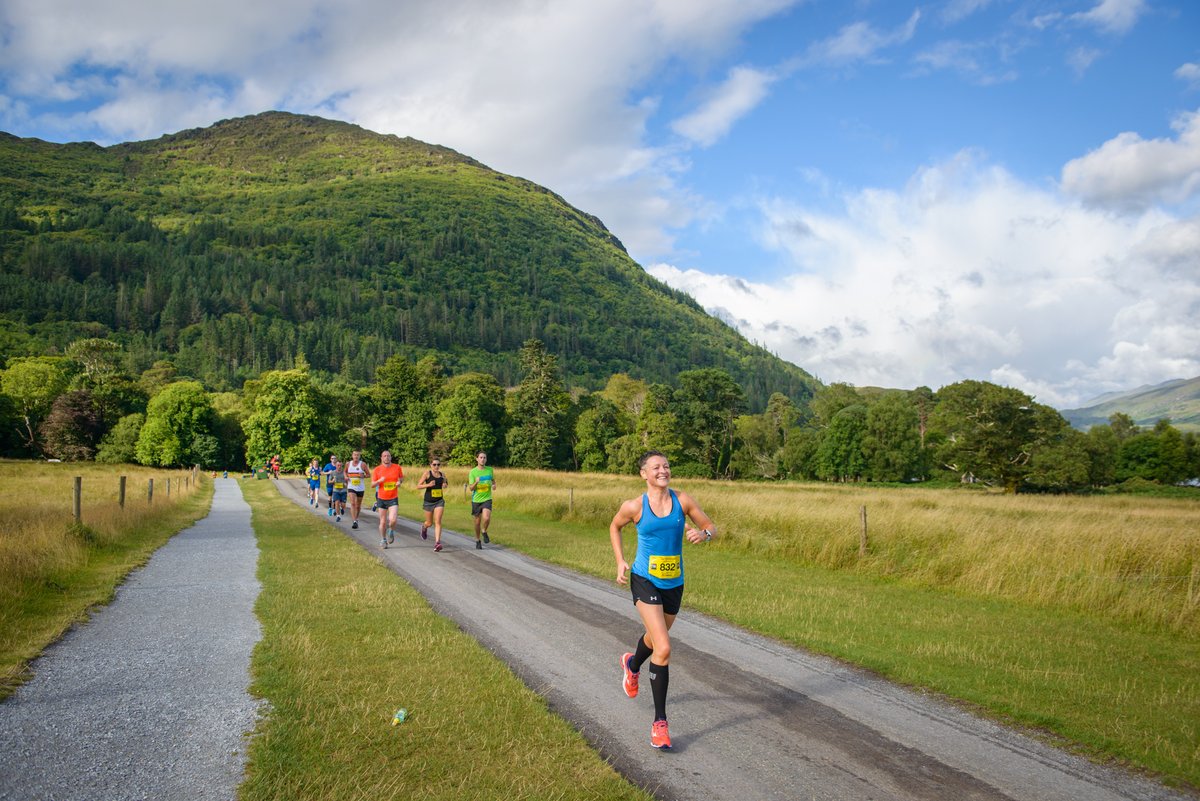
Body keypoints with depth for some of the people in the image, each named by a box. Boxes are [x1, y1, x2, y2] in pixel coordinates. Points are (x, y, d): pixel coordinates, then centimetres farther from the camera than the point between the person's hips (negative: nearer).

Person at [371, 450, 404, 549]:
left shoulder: (397, 467, 0)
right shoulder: (377, 470, -2)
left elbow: (402, 478, 17)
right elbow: (372, 485, -2)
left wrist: (400, 482, -6)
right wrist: (379, 481, -21)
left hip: (393, 499, -1)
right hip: (382, 499, 1)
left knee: (393, 520, -16)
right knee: (383, 522, 5)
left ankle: (391, 531, 16)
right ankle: (383, 540, 25)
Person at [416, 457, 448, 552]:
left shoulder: (442, 474, 3)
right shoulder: (427, 474, -8)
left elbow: (446, 482, 22)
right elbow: (418, 486, -9)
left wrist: (445, 485, -2)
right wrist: (428, 485, -25)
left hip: (439, 501, 2)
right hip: (429, 501, -2)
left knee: (438, 522, -12)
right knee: (429, 523, 12)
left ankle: (437, 543, -17)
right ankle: (424, 527, 49)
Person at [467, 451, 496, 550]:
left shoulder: (490, 470, 1)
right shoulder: (473, 472, -6)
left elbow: (493, 480, 20)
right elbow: (471, 488, -8)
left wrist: (494, 485, -2)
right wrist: (476, 482, -28)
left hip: (487, 499, 0)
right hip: (476, 500, 0)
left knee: (486, 518, -22)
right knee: (477, 522, 9)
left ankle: (484, 532, 8)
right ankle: (478, 541, 28)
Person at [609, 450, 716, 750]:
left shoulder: (683, 500, -5)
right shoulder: (634, 507, -10)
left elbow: (711, 526, 3)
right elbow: (614, 526, 10)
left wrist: (703, 534, -21)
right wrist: (620, 561, 2)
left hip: (674, 583, 4)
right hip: (645, 581, -4)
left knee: (655, 639, 26)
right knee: (663, 649, -17)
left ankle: (632, 665, 63)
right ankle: (659, 722, -6)